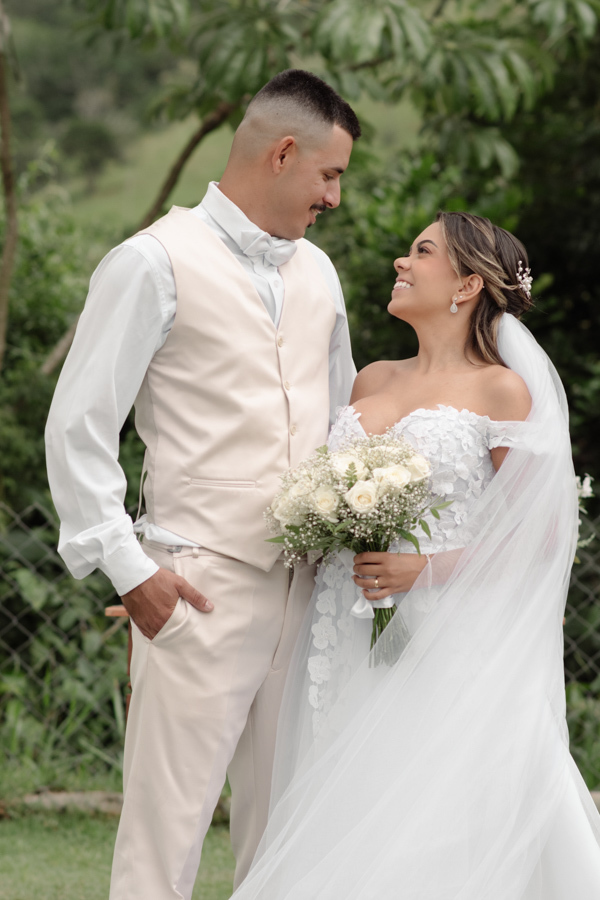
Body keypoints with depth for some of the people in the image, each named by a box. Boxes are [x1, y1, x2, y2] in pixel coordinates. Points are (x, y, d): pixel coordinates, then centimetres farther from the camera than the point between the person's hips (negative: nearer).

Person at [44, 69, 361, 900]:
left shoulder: (316, 272, 17)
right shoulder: (158, 262, -4)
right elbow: (78, 427, -6)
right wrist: (128, 568, -11)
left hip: (307, 588, 6)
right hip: (201, 589, -6)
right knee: (165, 831, -5)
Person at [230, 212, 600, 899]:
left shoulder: (501, 391, -2)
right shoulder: (372, 381, 16)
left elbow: (540, 533, -7)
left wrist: (427, 570, -15)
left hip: (443, 652, -5)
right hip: (348, 651, 6)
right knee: (349, 842, 2)